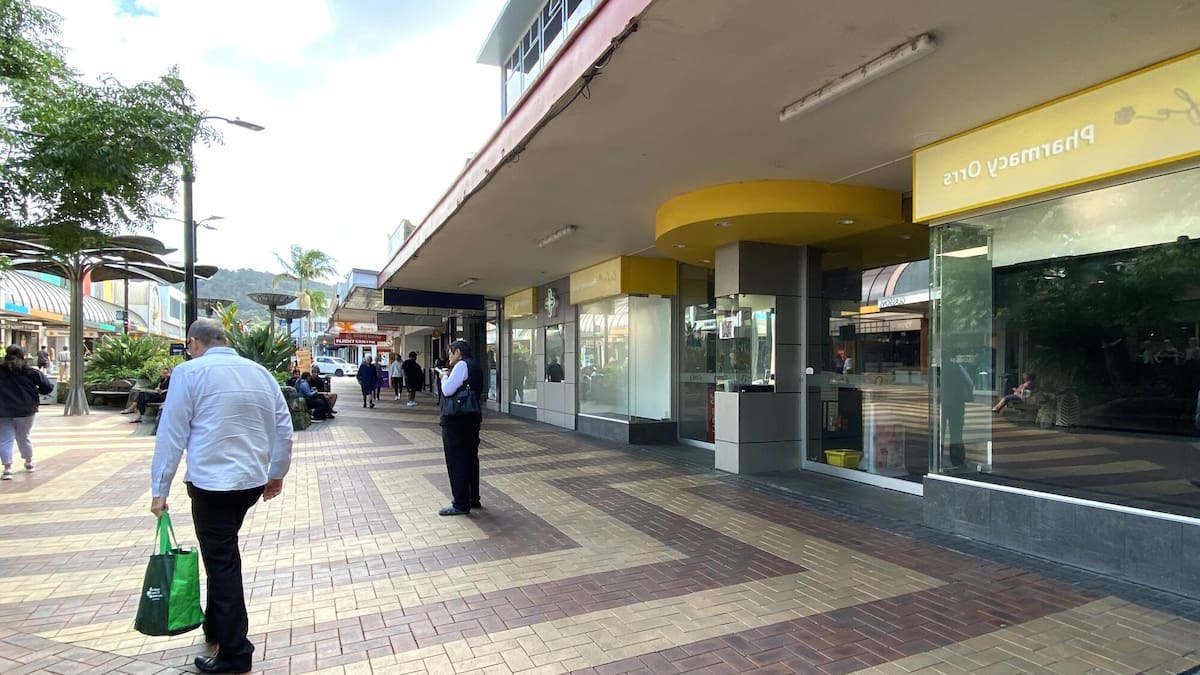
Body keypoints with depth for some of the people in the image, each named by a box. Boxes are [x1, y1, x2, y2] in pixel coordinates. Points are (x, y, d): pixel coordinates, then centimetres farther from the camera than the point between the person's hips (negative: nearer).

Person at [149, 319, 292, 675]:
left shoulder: (189, 372, -5)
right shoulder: (261, 372, 8)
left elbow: (171, 434, -6)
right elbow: (284, 428, 10)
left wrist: (160, 490, 1)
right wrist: (277, 473, 21)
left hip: (211, 482, -5)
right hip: (253, 480, 5)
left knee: (222, 562, 3)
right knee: (223, 553, 22)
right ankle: (217, 628, 33)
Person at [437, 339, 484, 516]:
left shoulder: (461, 365, -13)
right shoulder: (475, 366, 16)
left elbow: (447, 390, -20)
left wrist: (444, 376, -3)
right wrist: (449, 375, 10)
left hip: (456, 421, -10)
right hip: (473, 417, 10)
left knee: (456, 461, -3)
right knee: (471, 458, 15)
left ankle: (461, 504, 2)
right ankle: (473, 499, 24)